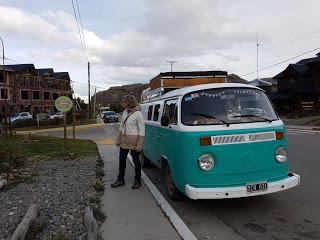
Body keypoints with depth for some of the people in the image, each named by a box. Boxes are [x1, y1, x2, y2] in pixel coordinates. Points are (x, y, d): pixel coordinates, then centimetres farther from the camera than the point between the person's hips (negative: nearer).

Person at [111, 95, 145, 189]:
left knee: (136, 161, 8)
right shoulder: (125, 112, 5)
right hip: (124, 140, 7)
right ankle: (120, 180, 28)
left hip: (133, 141, -7)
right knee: (122, 160, 13)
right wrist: (118, 139, 12)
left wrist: (139, 145, -17)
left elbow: (141, 130, -15)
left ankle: (137, 181, 24)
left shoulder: (137, 114, -16)